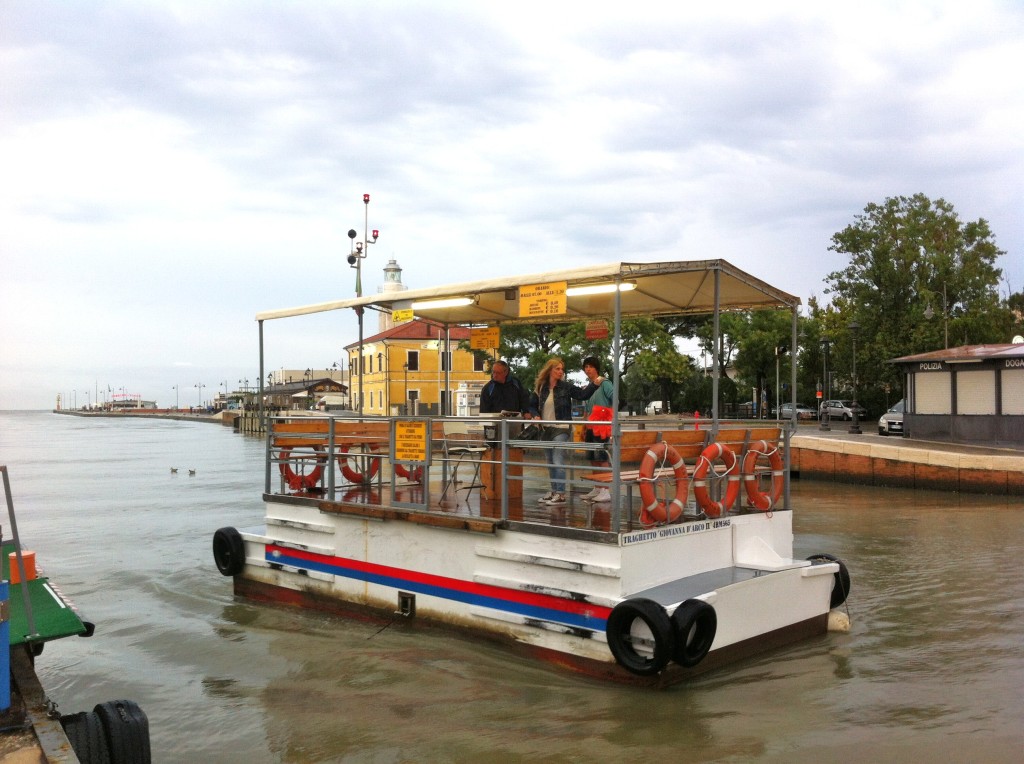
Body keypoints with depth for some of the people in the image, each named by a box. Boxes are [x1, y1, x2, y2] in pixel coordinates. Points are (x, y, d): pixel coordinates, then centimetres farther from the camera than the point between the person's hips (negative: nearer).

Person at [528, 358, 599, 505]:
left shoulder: (566, 387, -3)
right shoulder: (540, 388, 7)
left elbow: (582, 394, -4)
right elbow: (532, 405, 15)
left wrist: (594, 385, -17)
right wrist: (536, 415, -3)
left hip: (560, 429, -5)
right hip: (546, 429, 5)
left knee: (558, 461, -12)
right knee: (550, 462, 12)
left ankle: (561, 494, -10)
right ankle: (553, 491, 22)